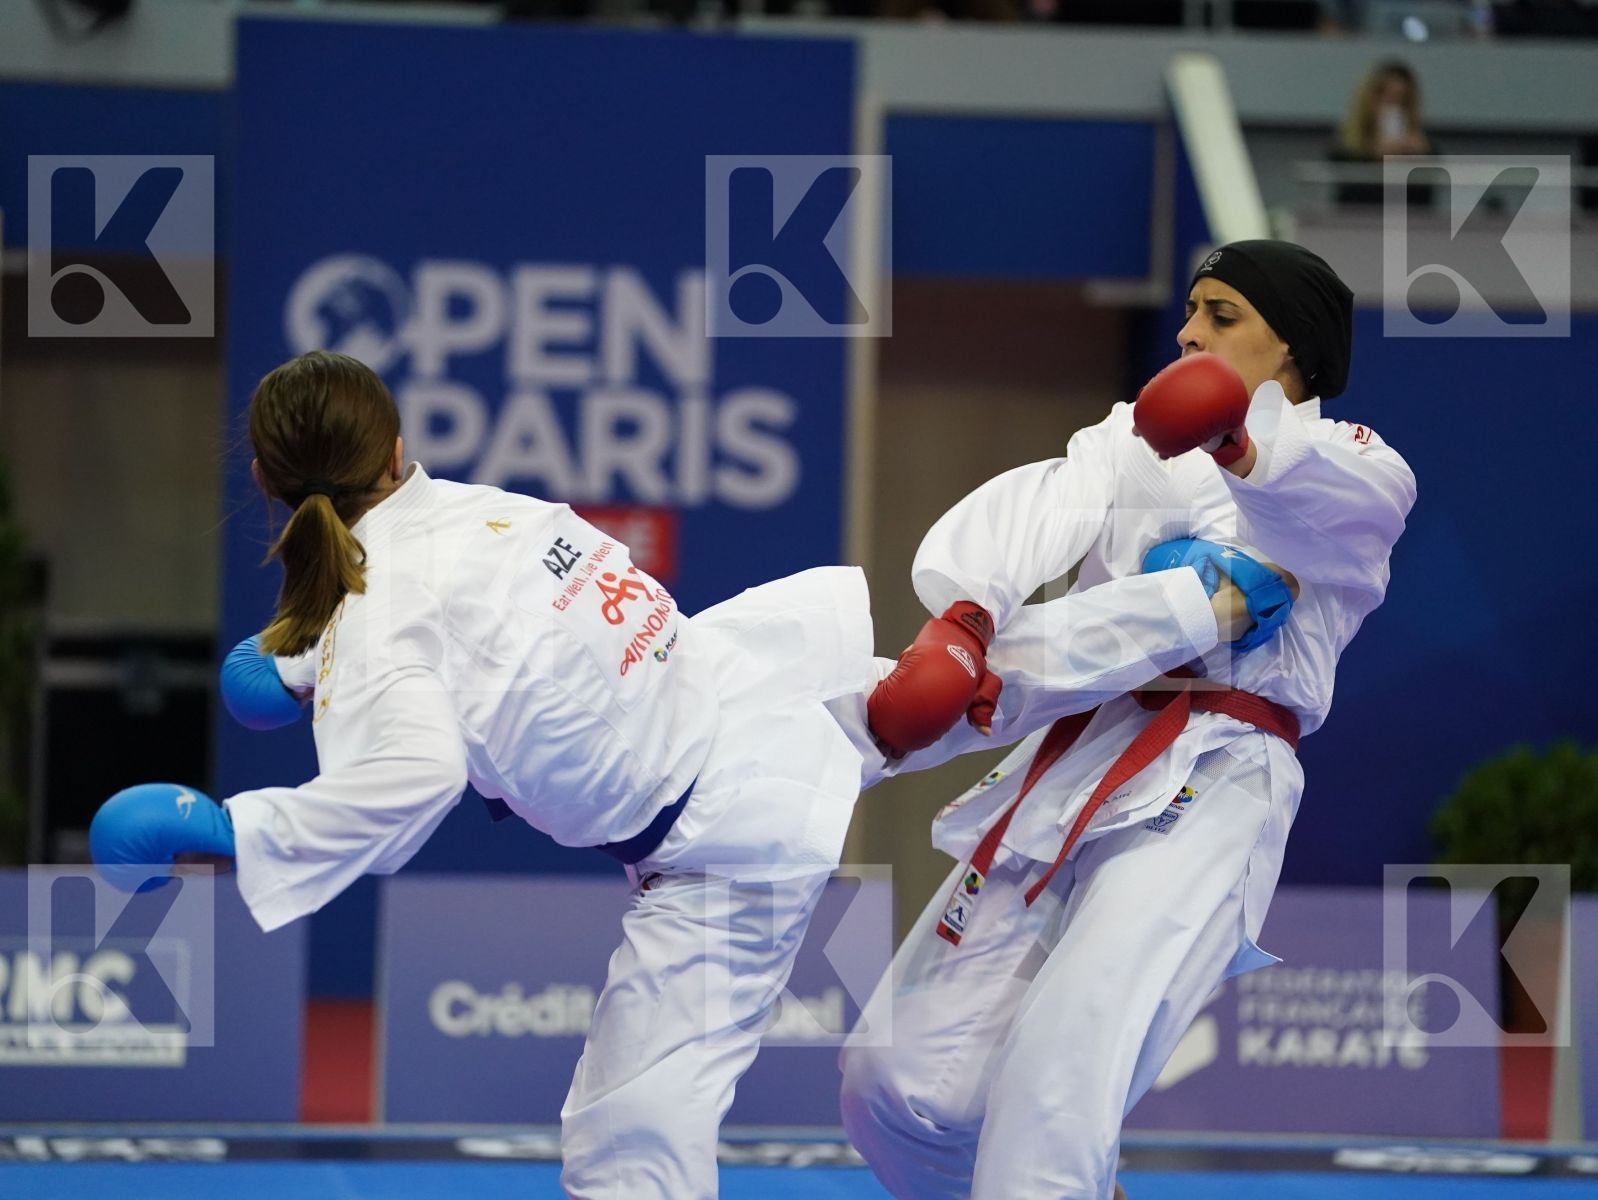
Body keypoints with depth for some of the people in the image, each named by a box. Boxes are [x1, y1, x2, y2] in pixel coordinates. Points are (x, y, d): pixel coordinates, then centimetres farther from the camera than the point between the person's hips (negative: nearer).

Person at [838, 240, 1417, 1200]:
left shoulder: (1355, 471, 7)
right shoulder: (1135, 442, 20)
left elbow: (1353, 492, -21)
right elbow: (1039, 507, -2)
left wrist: (1244, 445, -47)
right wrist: (963, 613, -27)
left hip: (1207, 793, -6)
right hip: (1067, 774, 6)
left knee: (1061, 1076, -26)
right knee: (902, 1081, 3)